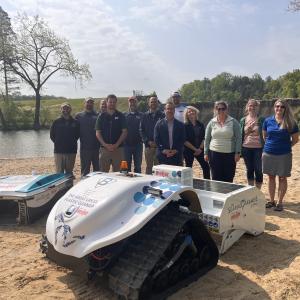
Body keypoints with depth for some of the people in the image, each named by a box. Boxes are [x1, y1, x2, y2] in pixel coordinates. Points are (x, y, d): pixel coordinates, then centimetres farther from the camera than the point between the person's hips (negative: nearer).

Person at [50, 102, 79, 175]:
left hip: (71, 151, 1)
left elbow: (77, 135, 10)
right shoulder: (56, 122, 1)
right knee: (59, 172, 3)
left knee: (69, 172, 11)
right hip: (59, 151, -1)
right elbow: (52, 135, 7)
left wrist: (72, 143, 3)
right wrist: (57, 143, 3)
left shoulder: (75, 122, 3)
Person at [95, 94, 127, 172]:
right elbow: (98, 133, 4)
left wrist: (116, 145, -10)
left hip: (118, 148, 0)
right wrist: (105, 145, -10)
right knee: (103, 172, 2)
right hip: (104, 148, 1)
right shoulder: (101, 116, 8)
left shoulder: (120, 116, 6)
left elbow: (124, 132, 1)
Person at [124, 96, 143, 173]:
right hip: (127, 144, 1)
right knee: (127, 166, 8)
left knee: (138, 166, 7)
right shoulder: (124, 115, 8)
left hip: (138, 144, -1)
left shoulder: (141, 116, 5)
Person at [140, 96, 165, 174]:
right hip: (148, 145, 2)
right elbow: (141, 130, 6)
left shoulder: (162, 115, 4)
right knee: (148, 166, 7)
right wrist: (148, 141, -6)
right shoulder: (145, 116, 10)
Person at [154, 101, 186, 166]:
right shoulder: (159, 124, 7)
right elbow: (156, 139, 2)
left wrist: (176, 150, -8)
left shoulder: (180, 124, 10)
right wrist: (163, 150, -9)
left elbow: (182, 140, 6)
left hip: (176, 156, 1)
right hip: (163, 156, -1)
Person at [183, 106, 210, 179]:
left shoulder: (200, 125, 7)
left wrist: (200, 148, -8)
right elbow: (185, 141, -9)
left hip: (200, 150, 3)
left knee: (206, 167, -1)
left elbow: (204, 138, 6)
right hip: (189, 150, -3)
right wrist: (195, 149, -12)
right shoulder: (185, 126, -4)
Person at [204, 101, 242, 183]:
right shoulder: (212, 123, 6)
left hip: (230, 154, -1)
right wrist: (206, 153, 4)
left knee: (228, 179, 6)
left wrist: (237, 153, -7)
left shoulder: (233, 122, 0)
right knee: (216, 179, 6)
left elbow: (238, 138, -1)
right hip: (215, 154, 1)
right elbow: (207, 139, 9)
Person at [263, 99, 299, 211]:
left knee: (282, 178, 6)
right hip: (268, 154, 2)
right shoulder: (268, 121, 2)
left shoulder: (290, 123, -5)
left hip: (284, 155, -2)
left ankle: (280, 202, 17)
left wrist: (284, 146, 1)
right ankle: (271, 201, 24)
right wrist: (270, 145, 7)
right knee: (271, 177, 11)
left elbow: (295, 139, 3)